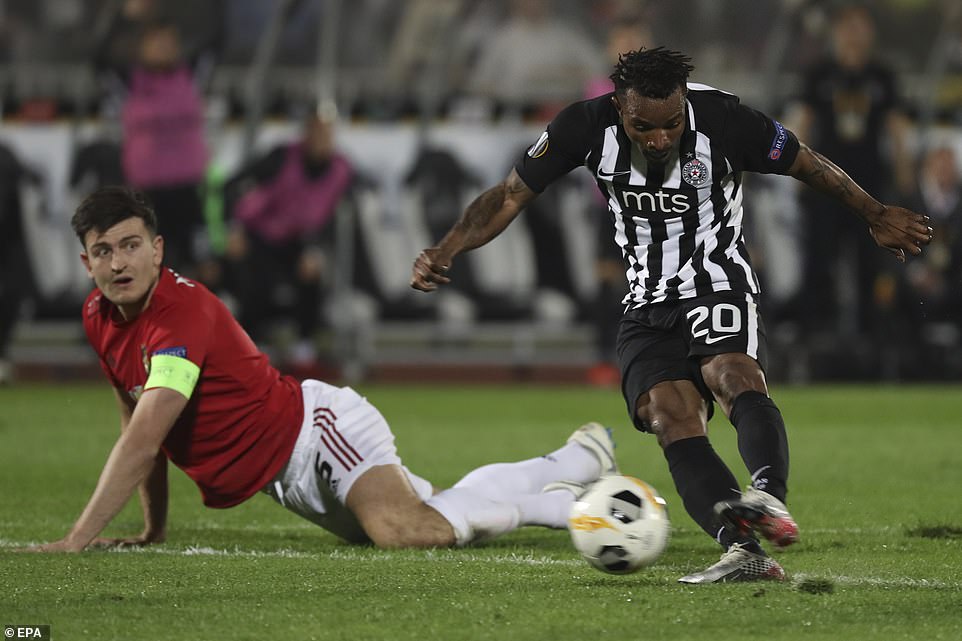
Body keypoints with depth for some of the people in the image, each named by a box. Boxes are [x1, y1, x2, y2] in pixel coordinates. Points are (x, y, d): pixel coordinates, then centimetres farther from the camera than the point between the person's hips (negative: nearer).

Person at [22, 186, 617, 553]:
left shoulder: (185, 311, -25)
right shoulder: (99, 317, 2)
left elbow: (142, 441, -33)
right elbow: (140, 428, 15)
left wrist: (78, 539, -34)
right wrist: (154, 529, 12)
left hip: (318, 428, -9)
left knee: (404, 530, -32)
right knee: (439, 511, 16)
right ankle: (572, 463, 36)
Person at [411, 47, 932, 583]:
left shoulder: (724, 120, -16)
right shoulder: (588, 126, -9)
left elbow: (812, 167, 0)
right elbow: (510, 196, 0)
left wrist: (876, 216, 8)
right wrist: (446, 252, -12)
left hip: (720, 287, -3)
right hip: (649, 305, 3)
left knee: (734, 376, -34)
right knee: (670, 418, -21)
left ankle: (771, 496, -59)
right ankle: (745, 550, -36)